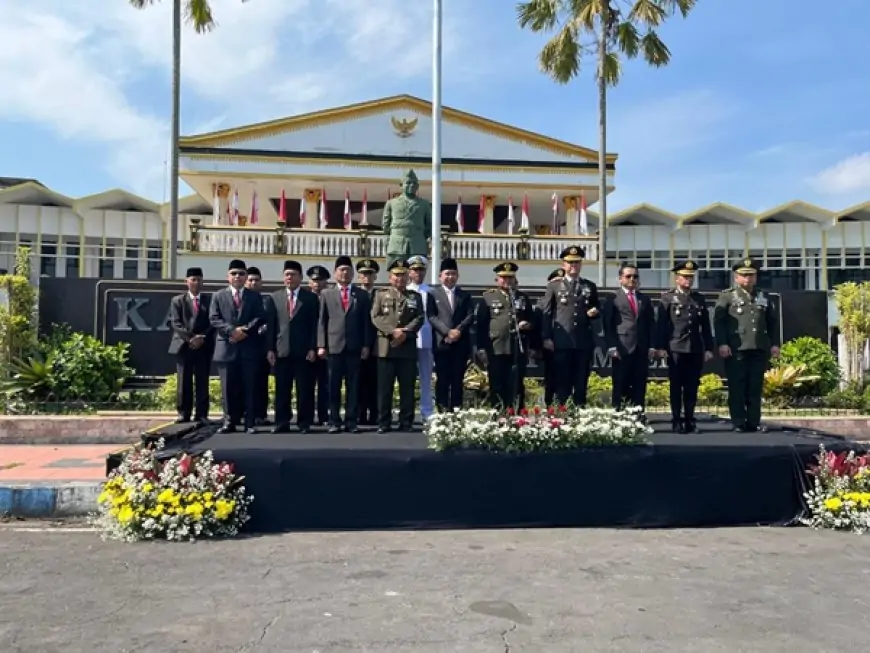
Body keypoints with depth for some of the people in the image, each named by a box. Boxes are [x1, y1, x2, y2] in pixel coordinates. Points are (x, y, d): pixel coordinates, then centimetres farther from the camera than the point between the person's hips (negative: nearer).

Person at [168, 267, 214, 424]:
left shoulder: (210, 300, 10)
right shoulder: (177, 300, 9)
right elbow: (176, 323, -1)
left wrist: (202, 338, -11)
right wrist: (190, 338, -13)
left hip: (204, 346, 0)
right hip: (183, 345, 0)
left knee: (202, 382, 0)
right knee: (184, 382, 2)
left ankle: (201, 414, 3)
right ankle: (183, 413, 7)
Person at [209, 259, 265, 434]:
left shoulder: (255, 297, 12)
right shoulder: (218, 296, 11)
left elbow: (260, 318, 0)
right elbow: (214, 319, 1)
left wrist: (246, 330, -14)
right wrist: (232, 331, -13)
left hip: (249, 348, 0)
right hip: (227, 348, 0)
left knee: (249, 387, 1)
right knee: (228, 388, 3)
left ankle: (249, 423, 4)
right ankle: (230, 422, 9)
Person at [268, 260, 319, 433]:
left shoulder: (311, 297, 5)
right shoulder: (275, 297, 12)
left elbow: (315, 325, 1)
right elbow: (272, 325, 9)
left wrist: (313, 348, -7)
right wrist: (270, 348, 2)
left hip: (303, 350, -2)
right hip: (282, 350, 2)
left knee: (304, 390, 1)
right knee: (282, 389, 4)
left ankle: (304, 422, 8)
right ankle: (282, 422, 11)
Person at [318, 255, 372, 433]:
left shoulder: (362, 295, 11)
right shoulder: (326, 294, 11)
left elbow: (367, 322, 7)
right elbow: (322, 322, 6)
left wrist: (366, 345, -2)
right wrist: (321, 345, -3)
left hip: (354, 346, 0)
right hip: (334, 346, 0)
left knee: (353, 385, 2)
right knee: (334, 386, 2)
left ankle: (352, 421, 7)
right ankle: (334, 421, 8)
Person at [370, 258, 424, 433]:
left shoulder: (415, 296, 14)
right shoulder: (381, 294, 11)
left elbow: (419, 319, 2)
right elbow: (375, 317, 0)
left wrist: (405, 333, -13)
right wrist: (392, 331, -14)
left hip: (408, 347, 1)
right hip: (386, 347, -1)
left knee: (407, 387, 2)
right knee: (384, 388, 0)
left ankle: (406, 423, 8)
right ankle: (384, 423, 6)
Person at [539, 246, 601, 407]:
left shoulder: (590, 286, 14)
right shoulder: (553, 286, 7)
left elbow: (598, 309, 20)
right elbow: (546, 313, 2)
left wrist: (595, 312, -5)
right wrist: (546, 338, -7)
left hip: (584, 341, 2)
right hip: (562, 341, -2)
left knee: (581, 381, 6)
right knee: (562, 381, 1)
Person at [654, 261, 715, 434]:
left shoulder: (700, 299, 14)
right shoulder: (667, 297, 3)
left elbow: (706, 326, 13)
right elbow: (661, 324, -4)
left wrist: (709, 348, 7)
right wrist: (660, 347, -11)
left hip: (696, 350, 3)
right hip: (675, 349, -3)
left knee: (692, 387, 5)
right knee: (676, 387, 0)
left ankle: (690, 421, 12)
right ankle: (677, 421, 5)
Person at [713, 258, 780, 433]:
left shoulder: (764, 297, 17)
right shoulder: (727, 296, 3)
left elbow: (773, 322, 18)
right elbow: (718, 321, -5)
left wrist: (775, 343, 9)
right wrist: (722, 343, -14)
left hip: (759, 350, 4)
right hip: (736, 350, -4)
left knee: (755, 388, 6)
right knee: (737, 387, -1)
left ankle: (754, 422, 12)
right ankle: (739, 423, 3)